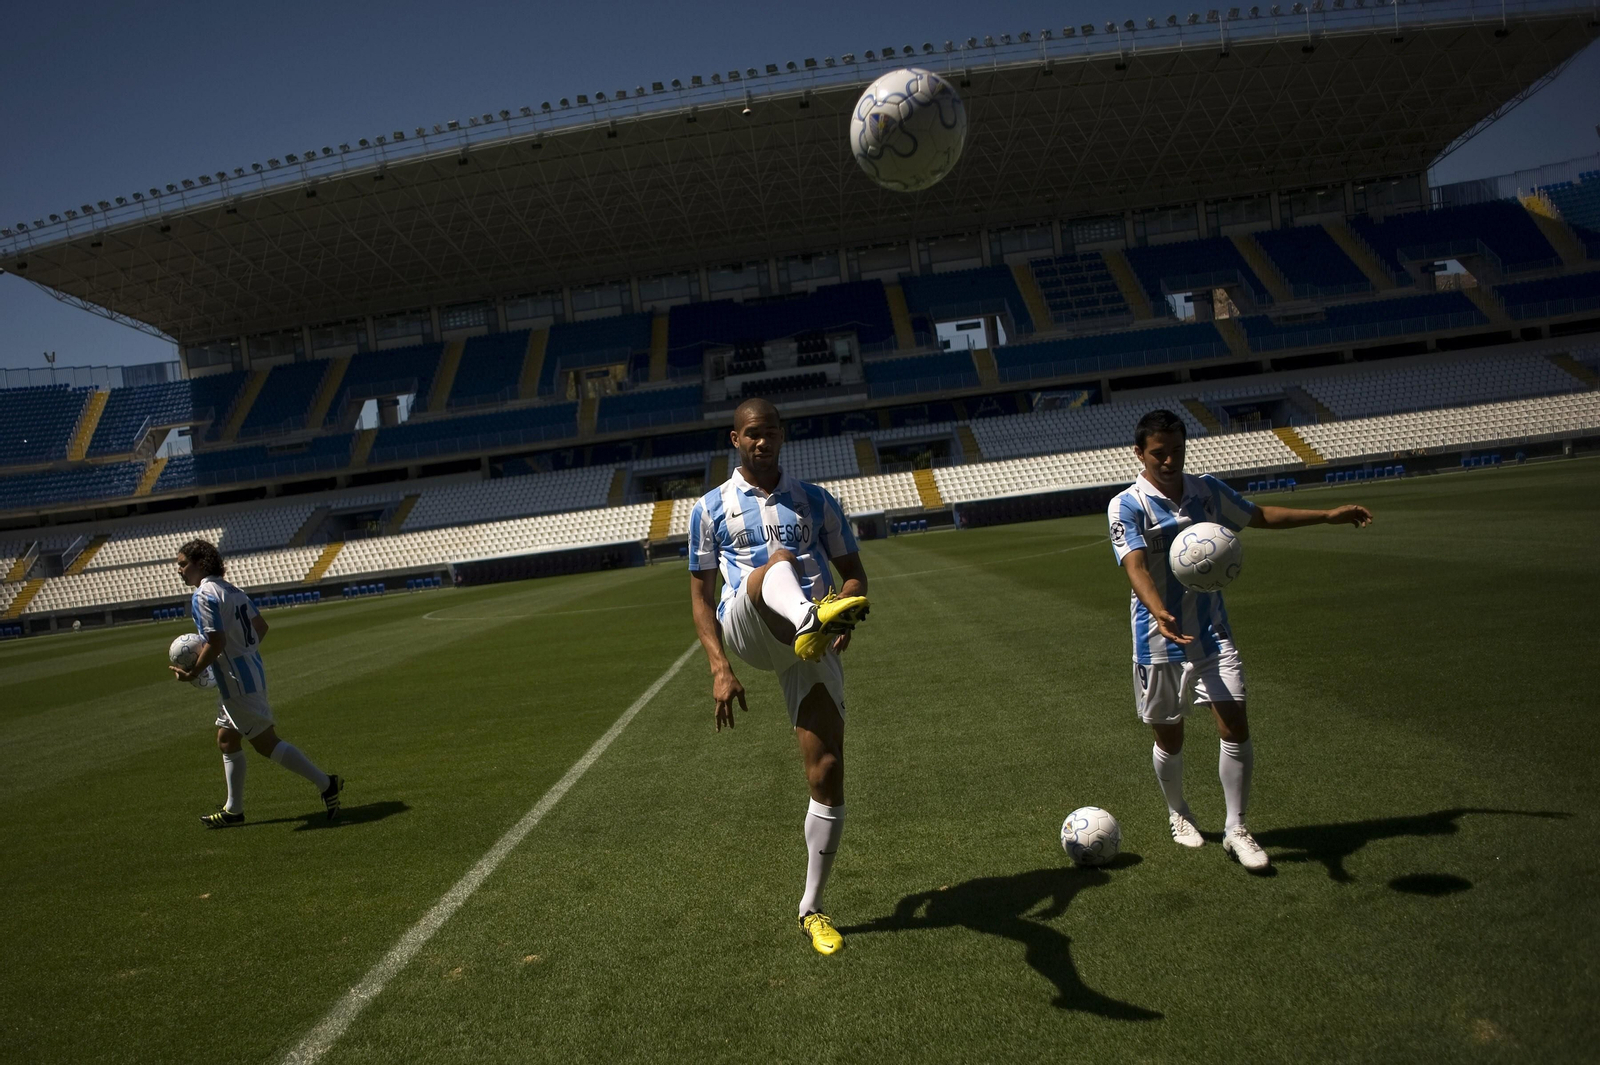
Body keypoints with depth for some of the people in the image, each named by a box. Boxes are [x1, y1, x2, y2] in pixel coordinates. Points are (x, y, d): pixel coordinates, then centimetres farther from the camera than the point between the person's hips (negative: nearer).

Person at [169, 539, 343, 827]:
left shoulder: (203, 595, -16)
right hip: (251, 673, 10)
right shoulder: (230, 589, 11)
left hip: (237, 682, -10)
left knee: (266, 743, -3)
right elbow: (261, 625, 15)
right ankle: (233, 809, 25)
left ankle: (325, 783, 0)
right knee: (227, 740, 17)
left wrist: (192, 672, -12)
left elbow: (216, 642, -23)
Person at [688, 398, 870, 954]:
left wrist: (848, 609, -9)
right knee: (779, 561, -34)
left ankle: (812, 910, 14)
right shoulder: (710, 508, 12)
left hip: (809, 648, 2)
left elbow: (853, 572, 15)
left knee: (827, 774, -5)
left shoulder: (815, 501, 15)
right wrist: (719, 667, -2)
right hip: (746, 630, -2)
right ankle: (811, 617, -72)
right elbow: (701, 595, 12)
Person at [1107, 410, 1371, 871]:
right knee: (1169, 736, 11)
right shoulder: (1127, 506, -13)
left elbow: (1259, 515, 20)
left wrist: (1328, 515, 21)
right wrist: (1159, 613, -45)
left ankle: (1236, 830, 10)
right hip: (1160, 640, -3)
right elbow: (1135, 566, -28)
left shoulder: (1208, 490, 3)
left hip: (1213, 633, 3)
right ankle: (1178, 814, 37)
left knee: (1235, 726, -6)